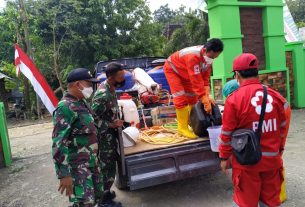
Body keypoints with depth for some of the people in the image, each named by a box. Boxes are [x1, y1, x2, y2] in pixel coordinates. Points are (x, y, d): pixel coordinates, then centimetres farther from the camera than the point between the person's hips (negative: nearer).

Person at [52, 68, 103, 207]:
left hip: (92, 161, 9)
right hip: (78, 165, -9)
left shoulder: (82, 102, 8)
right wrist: (64, 174, -24)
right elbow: (58, 143, -24)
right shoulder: (65, 107, -20)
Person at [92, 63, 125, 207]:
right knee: (107, 167, 5)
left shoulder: (110, 89, 3)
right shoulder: (102, 95, -27)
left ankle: (104, 192, 39)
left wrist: (116, 121, 8)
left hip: (111, 135, 9)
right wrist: (112, 125, -20)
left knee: (108, 165, 21)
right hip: (105, 137, -9)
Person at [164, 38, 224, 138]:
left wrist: (207, 95, -21)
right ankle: (183, 128, -6)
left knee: (192, 96, 7)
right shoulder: (193, 56, -41)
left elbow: (205, 77, -12)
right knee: (181, 98, -15)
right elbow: (197, 81, -41)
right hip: (172, 69, -8)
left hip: (185, 72, 8)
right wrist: (205, 101, -39)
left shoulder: (208, 55, -16)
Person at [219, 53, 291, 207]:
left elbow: (227, 133, -11)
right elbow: (283, 128, 9)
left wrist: (224, 157, 2)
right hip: (272, 158, 5)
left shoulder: (234, 99, -17)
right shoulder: (276, 96, -2)